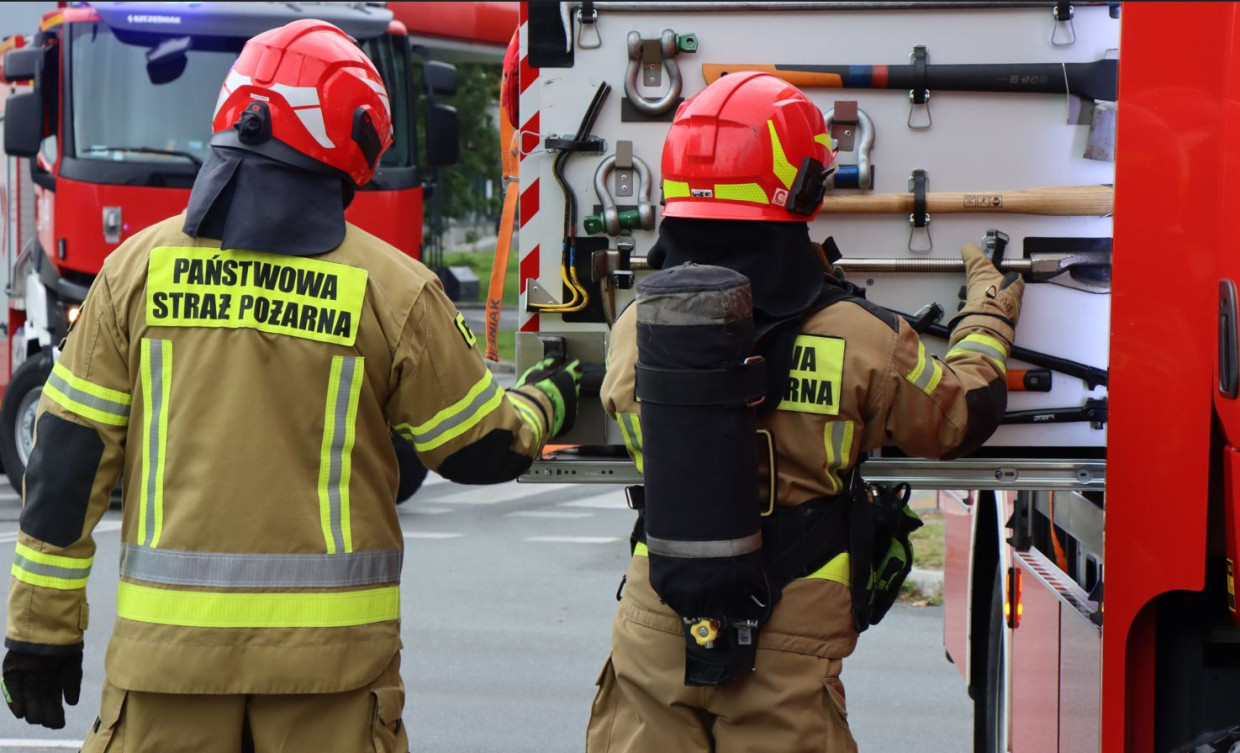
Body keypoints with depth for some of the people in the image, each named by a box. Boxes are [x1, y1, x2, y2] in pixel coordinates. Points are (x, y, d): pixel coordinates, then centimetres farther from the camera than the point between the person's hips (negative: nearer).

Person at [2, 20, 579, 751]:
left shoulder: (141, 266, 1)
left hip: (170, 639, 2)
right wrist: (544, 404, 28)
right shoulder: (391, 289, -4)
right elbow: (480, 449, 5)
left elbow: (69, 457, 2)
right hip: (329, 647, -1)